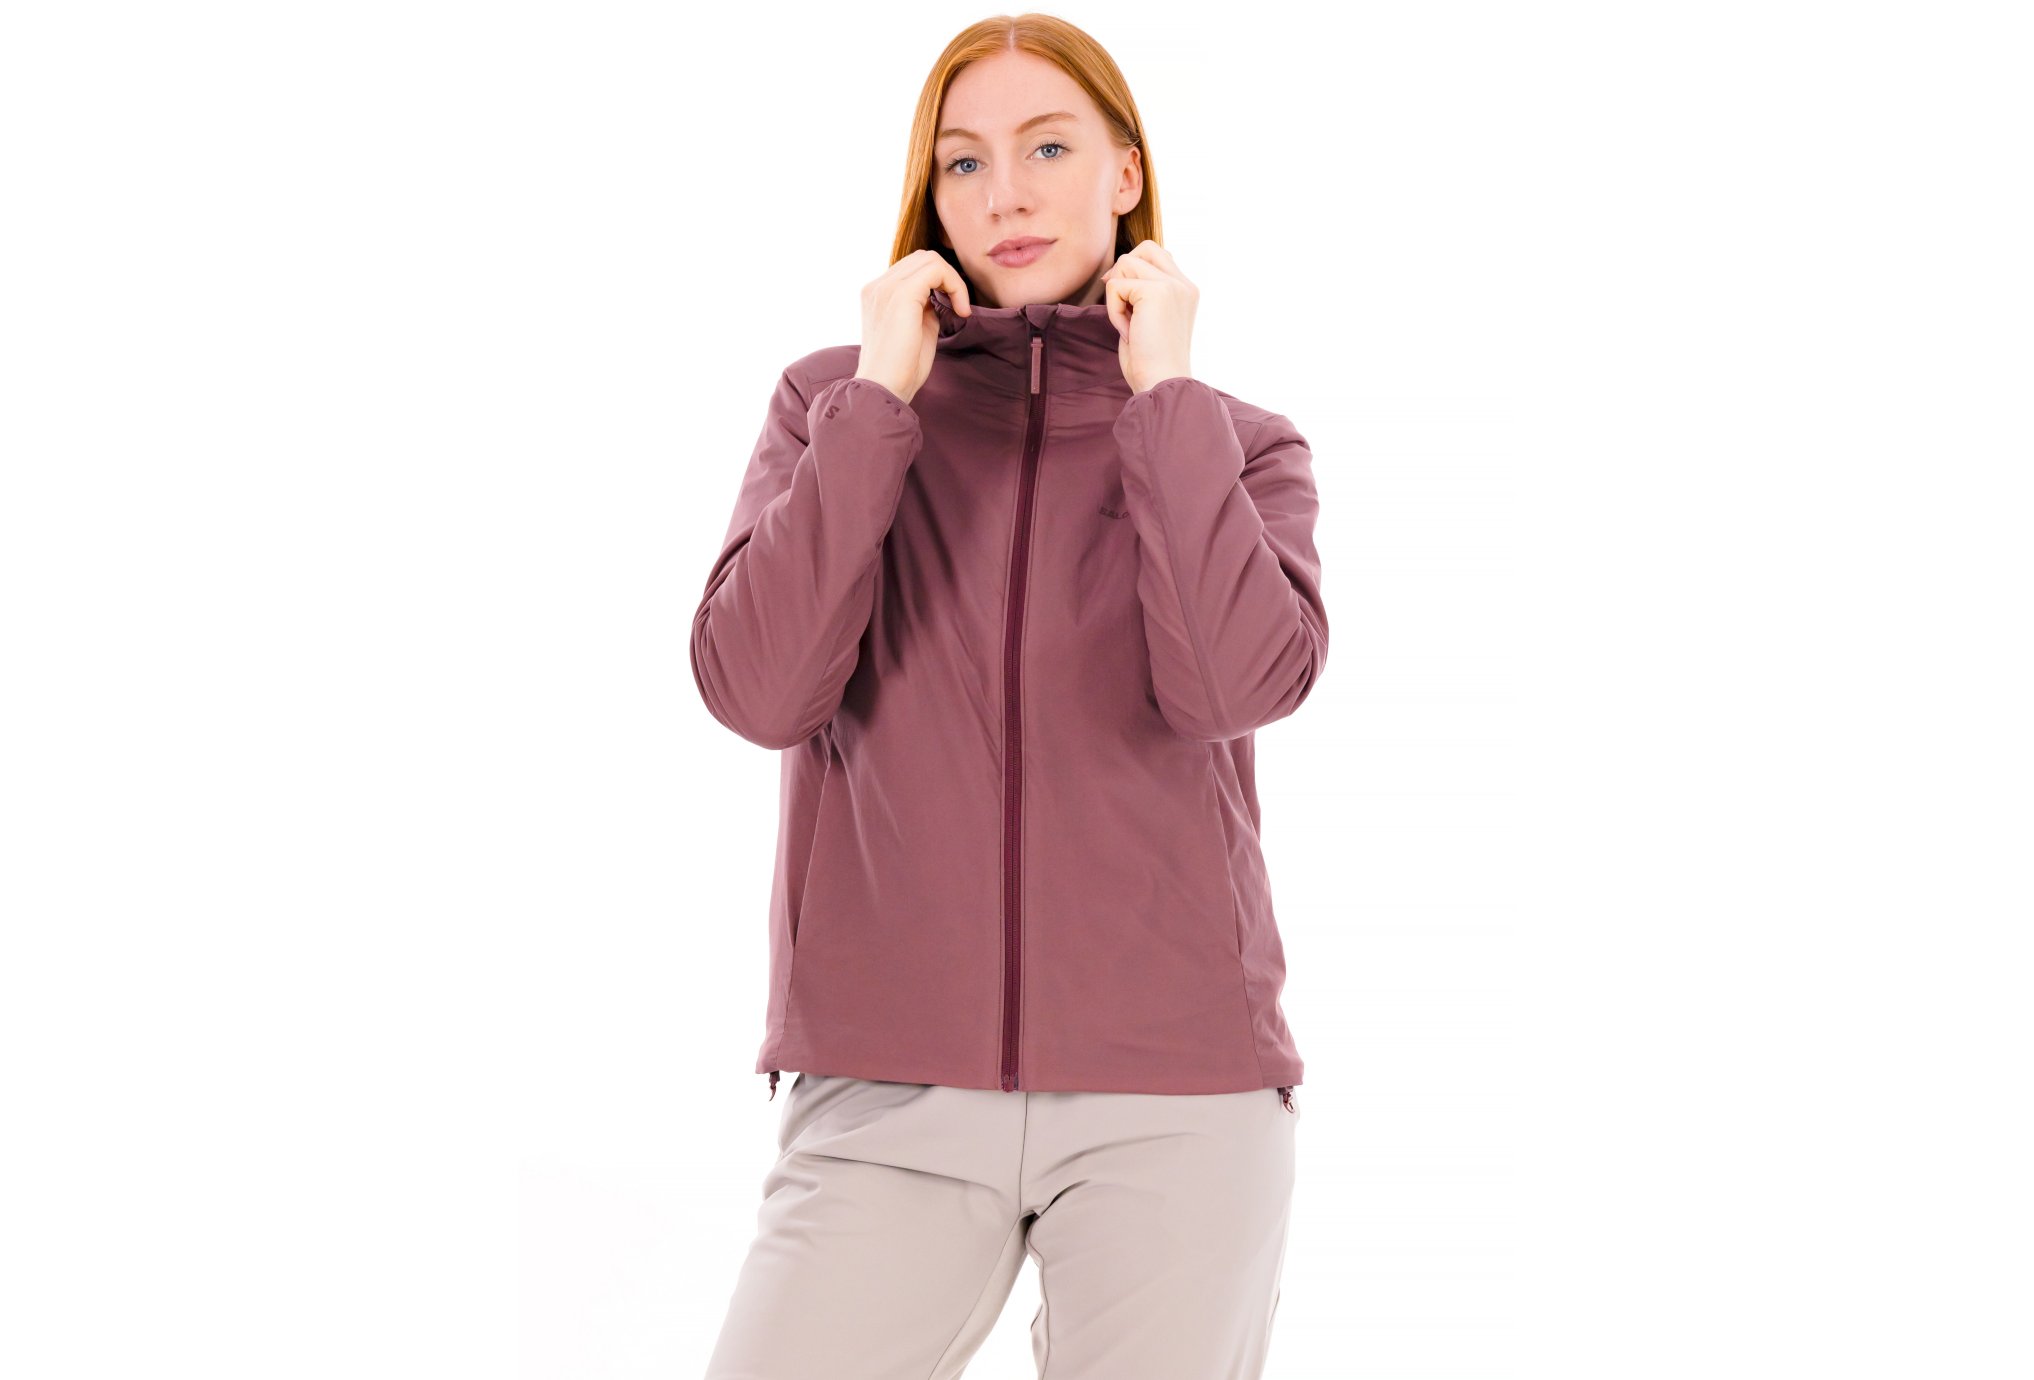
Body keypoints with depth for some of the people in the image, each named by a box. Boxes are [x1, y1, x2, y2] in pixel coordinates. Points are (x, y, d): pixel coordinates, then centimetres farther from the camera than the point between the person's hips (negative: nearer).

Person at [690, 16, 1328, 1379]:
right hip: (890, 1087, 0)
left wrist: (1164, 392, -8)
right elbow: (758, 690, -8)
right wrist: (880, 393, -8)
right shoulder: (837, 405, 7)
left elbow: (1238, 686, -14)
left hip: (1176, 1097, 0)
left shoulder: (1238, 447, 6)